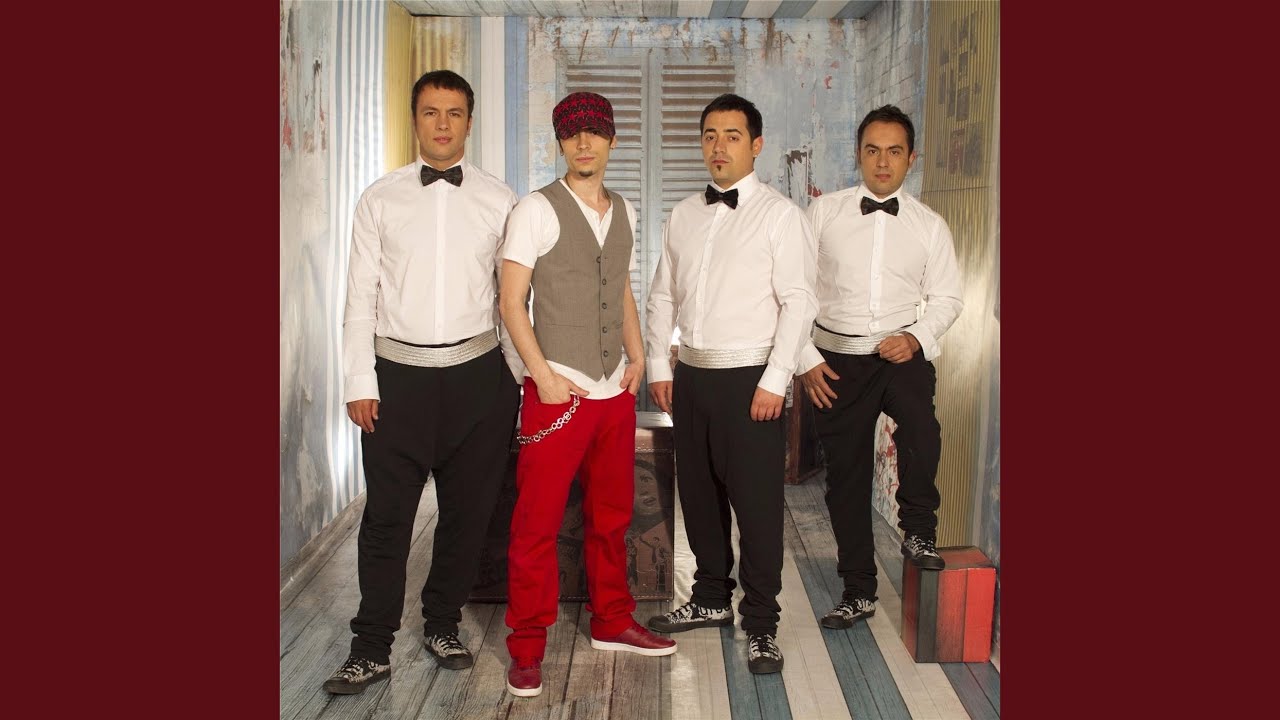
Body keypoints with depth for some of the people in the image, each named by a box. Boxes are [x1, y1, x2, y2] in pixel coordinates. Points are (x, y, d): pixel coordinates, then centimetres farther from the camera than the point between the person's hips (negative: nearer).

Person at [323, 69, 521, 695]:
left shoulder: (499, 200, 4)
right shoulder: (381, 200, 4)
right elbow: (361, 296, 3)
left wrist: (521, 375, 1)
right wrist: (359, 382, -3)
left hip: (477, 373, 1)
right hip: (398, 372, -1)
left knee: (468, 509, 10)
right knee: (387, 515, 1)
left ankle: (443, 624, 30)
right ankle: (372, 647, 14)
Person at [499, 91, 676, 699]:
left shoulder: (624, 212, 12)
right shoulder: (537, 210, -7)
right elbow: (511, 300, -9)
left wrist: (637, 355, 8)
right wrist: (543, 376, -14)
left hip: (615, 391, 6)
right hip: (557, 392, -6)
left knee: (611, 514, 16)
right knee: (537, 522, 0)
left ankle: (612, 623, 31)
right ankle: (527, 648, 12)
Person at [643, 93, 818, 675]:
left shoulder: (779, 214, -5)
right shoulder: (683, 216, 12)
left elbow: (798, 301, -10)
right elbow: (662, 296, 16)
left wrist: (774, 381, -15)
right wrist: (658, 366, 9)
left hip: (750, 380, -6)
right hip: (690, 375, 6)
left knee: (758, 504, -2)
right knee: (698, 495, 15)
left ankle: (761, 624, 12)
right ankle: (711, 598, 33)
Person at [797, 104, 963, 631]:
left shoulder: (930, 226, 4)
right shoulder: (823, 213, 1)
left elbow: (946, 297, 9)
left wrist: (918, 338, -10)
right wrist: (806, 359, -6)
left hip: (902, 354, 0)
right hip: (836, 360, 1)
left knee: (919, 426, -32)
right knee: (845, 477, 7)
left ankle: (918, 528, -5)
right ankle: (858, 592, 22)